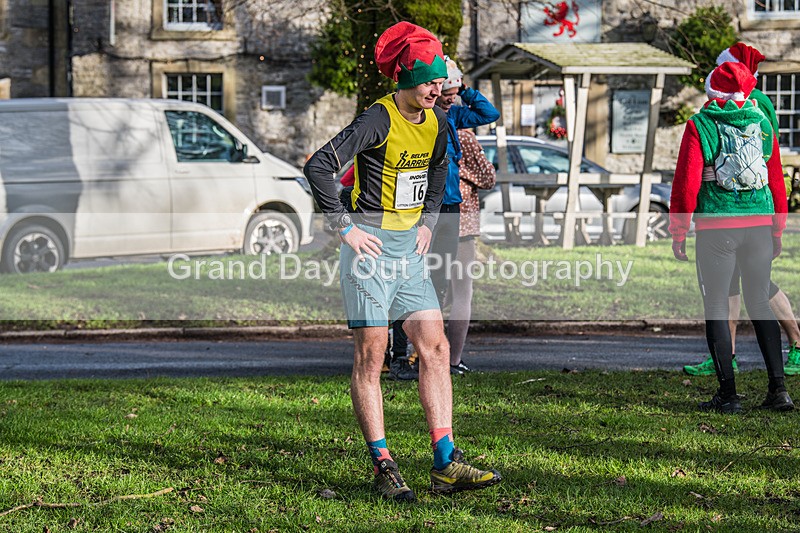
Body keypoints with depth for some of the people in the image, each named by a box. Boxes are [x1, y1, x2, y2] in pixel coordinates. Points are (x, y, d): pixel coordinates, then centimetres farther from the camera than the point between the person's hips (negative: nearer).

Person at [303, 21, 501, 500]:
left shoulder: (437, 122, 5)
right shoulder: (378, 120, -17)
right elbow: (319, 166, -22)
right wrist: (345, 228, -19)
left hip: (409, 245, 7)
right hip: (371, 242, -7)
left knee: (436, 349, 2)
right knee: (371, 355, -3)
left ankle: (446, 465, 2)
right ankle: (383, 468, 1)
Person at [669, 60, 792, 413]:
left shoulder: (700, 126, -3)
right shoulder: (762, 123, 9)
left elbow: (687, 183, -7)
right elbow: (777, 179, 12)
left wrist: (678, 232, 0)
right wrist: (778, 231, 20)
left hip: (716, 228, -4)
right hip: (760, 224, 4)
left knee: (716, 307, 4)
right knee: (760, 305, 13)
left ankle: (728, 394, 1)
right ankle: (778, 389, 7)